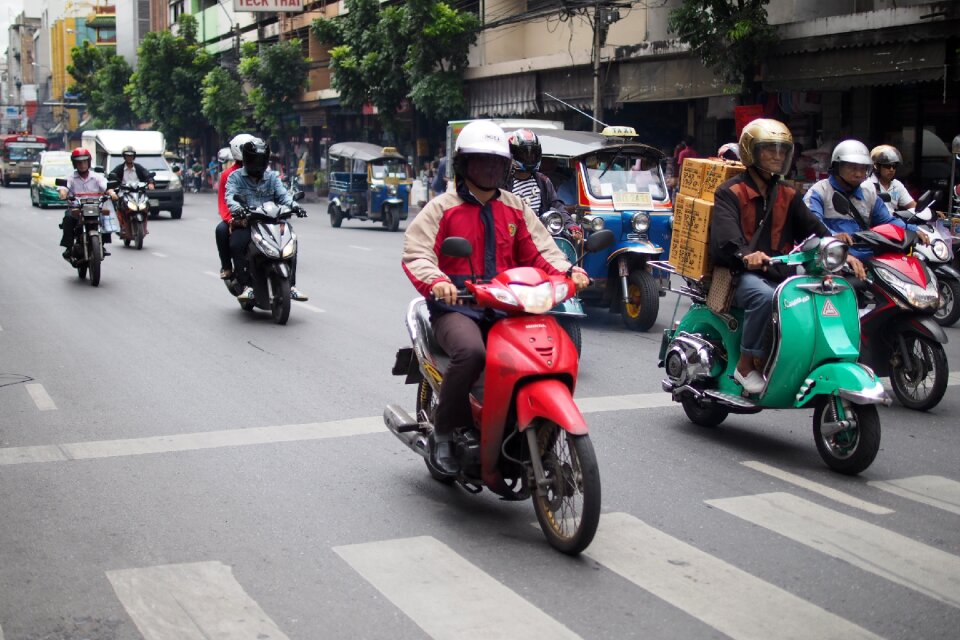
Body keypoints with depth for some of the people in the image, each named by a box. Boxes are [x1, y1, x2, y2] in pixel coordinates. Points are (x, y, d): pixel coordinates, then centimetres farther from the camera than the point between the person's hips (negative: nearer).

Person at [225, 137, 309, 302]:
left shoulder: (272, 177, 18)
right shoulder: (235, 177, 7)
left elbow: (282, 194, 4)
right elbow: (230, 196, -9)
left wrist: (293, 205, -19)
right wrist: (237, 209, -33)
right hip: (244, 224, -3)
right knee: (236, 244, -32)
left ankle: (291, 286, -12)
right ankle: (247, 287, -28)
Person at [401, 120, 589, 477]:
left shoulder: (516, 209, 19)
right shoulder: (442, 208, 4)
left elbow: (539, 250, 12)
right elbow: (415, 253, -8)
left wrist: (568, 271, -10)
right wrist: (436, 282, -30)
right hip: (456, 307, -4)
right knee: (471, 351, -36)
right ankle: (442, 435, -18)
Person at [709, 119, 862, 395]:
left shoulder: (788, 196, 22)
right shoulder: (730, 192, 3)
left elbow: (813, 229, 9)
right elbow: (724, 236, -16)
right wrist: (745, 256, -38)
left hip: (779, 274, 5)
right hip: (743, 275, -5)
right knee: (765, 296, -37)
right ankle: (745, 365, -23)